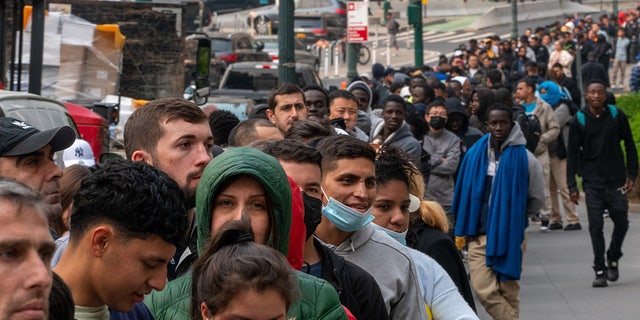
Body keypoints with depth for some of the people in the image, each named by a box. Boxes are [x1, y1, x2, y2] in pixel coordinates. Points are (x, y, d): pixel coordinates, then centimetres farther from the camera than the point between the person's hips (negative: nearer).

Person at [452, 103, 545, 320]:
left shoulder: (524, 157, -5)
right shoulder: (476, 154, 2)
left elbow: (537, 200, 5)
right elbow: (464, 194, 13)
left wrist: (512, 214, 8)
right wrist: (464, 229, 9)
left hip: (511, 235, -2)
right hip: (480, 235, 2)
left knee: (508, 292, 4)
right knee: (483, 289, -10)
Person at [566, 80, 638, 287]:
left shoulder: (617, 116, 0)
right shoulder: (579, 121, -1)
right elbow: (572, 154, 2)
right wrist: (572, 186, -3)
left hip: (616, 181, 1)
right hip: (592, 183, -1)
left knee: (622, 223, 3)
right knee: (595, 227, -4)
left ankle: (613, 259, 28)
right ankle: (600, 270, 4)